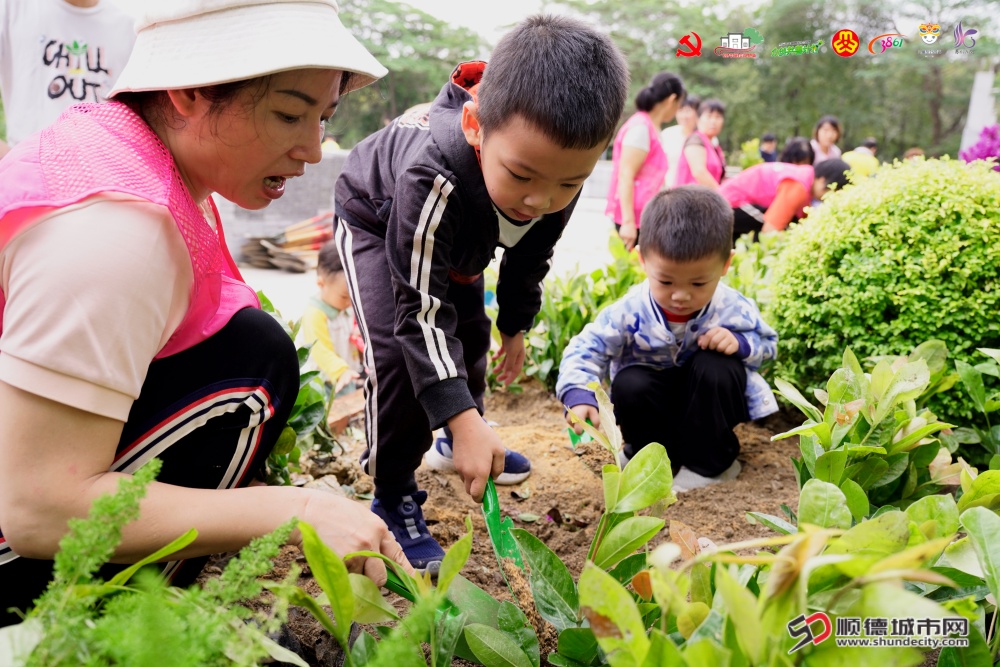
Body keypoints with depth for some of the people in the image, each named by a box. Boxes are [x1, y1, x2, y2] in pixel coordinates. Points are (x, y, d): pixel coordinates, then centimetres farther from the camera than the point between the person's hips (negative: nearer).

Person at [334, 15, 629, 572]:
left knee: (471, 334, 13)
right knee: (398, 347, -23)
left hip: (458, 242, 6)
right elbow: (421, 308, -43)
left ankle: (452, 445, 40)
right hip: (377, 222, -6)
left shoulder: (561, 175, -30)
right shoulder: (434, 178, -48)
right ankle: (394, 496, -7)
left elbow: (530, 258, -7)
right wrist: (465, 420, -48)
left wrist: (516, 326, 5)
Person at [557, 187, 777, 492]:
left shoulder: (733, 309, -19)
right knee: (629, 384, -32)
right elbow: (586, 349, -24)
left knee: (714, 364, -30)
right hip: (656, 397, -1)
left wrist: (740, 343, -28)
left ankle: (708, 461, -11)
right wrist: (578, 396, -43)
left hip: (706, 398, 1)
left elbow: (766, 341, -3)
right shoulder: (629, 311, -24)